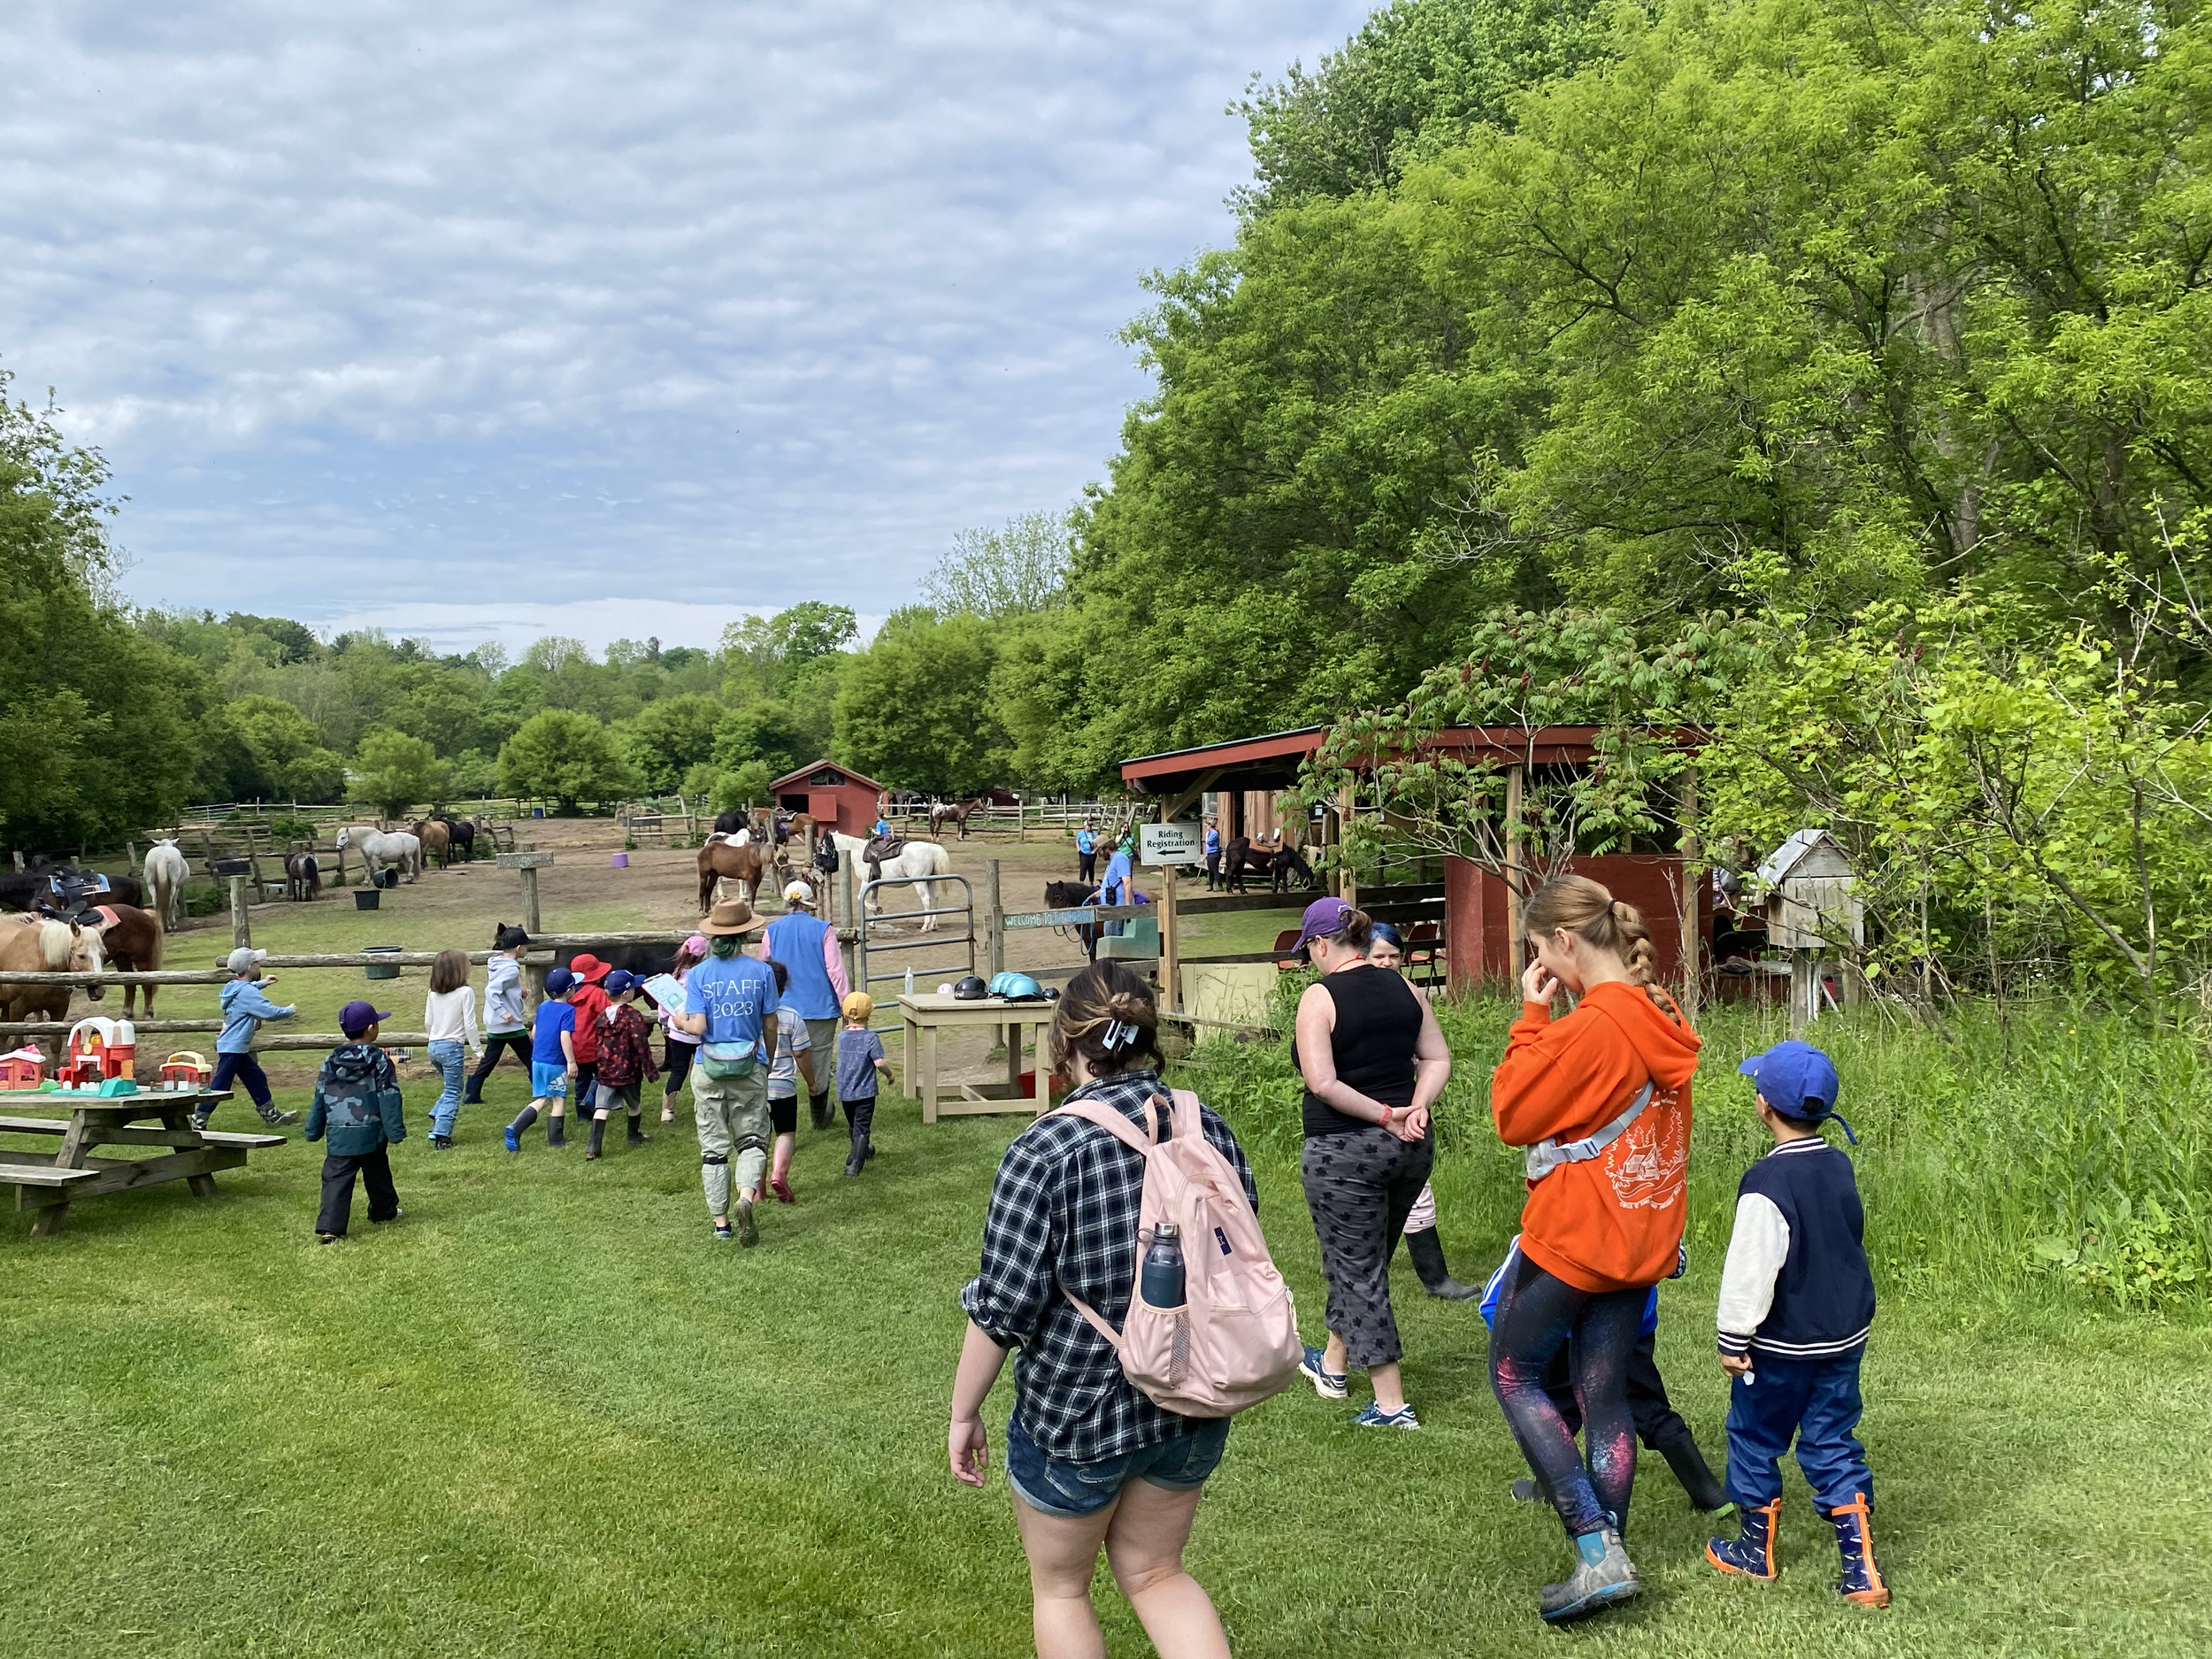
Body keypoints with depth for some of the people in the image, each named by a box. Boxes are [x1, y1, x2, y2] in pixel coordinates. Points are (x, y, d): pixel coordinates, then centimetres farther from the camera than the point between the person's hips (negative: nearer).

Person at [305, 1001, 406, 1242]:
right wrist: (395, 1131, -6)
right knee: (377, 1174, 19)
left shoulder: (330, 1062, 4)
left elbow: (319, 1100, 10)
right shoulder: (380, 1061, -6)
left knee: (336, 1179, -2)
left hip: (338, 1137, 2)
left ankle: (328, 1227, -14)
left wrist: (313, 1132, 19)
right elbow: (389, 1099, -8)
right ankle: (384, 1210, 38)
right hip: (371, 1134, -1)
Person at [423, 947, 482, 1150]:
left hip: (434, 1047, 7)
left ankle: (436, 1123, 13)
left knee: (452, 1088, 23)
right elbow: (469, 1025, -12)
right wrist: (478, 1050, -4)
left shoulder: (433, 994, 7)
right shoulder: (465, 992, -11)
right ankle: (441, 1135, -2)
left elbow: (427, 1023, 13)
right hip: (452, 1046, -7)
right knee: (452, 1092, 2)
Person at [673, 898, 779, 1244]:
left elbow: (697, 1027, -14)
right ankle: (747, 1196, -18)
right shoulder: (760, 971, -5)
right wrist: (769, 1064, 16)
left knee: (713, 1146, 11)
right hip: (750, 1068, 0)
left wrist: (679, 1019, 8)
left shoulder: (698, 975, -7)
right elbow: (770, 1026, 0)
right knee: (752, 1138, 10)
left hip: (709, 1070, 0)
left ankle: (721, 1222, 15)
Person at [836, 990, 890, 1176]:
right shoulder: (871, 1038, -15)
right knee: (862, 1128, -4)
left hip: (845, 1092, 5)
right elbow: (879, 1063, -20)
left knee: (853, 1126, 23)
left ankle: (862, 1151, 45)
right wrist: (889, 1073, -3)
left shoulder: (841, 1037, -1)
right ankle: (855, 1164, -17)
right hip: (865, 1092, -5)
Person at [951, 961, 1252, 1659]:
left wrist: (963, 1412, -3)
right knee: (1155, 1573, 25)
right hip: (1194, 1414, 5)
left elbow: (1003, 1307, -17)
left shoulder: (1046, 1149, -21)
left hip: (1074, 1416, -5)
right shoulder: (1211, 1131, -4)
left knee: (1059, 1587, 20)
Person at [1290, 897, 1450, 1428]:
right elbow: (1438, 1059, 5)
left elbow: (1322, 1082, -20)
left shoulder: (1319, 997, -14)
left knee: (1357, 1270, 4)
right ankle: (1333, 1364, 42)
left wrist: (1384, 1115, -14)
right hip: (1411, 1148, 7)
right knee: (1367, 1260, 22)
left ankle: (1391, 1403, 5)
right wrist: (1416, 1106, -6)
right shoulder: (1403, 989, 4)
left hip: (1344, 1151, -7)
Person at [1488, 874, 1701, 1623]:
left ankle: (1598, 1551, 2)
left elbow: (1514, 1116, -14)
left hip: (1572, 1237, -8)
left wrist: (1532, 1014, -11)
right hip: (1639, 1239, 8)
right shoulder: (1662, 1020, 5)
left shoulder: (1589, 1027, -22)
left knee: (1514, 1376, 8)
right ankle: (1607, 1557, 21)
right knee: (1605, 1396, 14)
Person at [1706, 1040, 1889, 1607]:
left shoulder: (1765, 1184, -23)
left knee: (1755, 1438, 13)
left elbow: (1750, 1268, -22)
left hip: (1782, 1346, -7)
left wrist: (1734, 1339, -12)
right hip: (1846, 1335, 7)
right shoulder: (1840, 1166, 0)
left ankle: (1757, 1551, 27)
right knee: (1833, 1446, 13)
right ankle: (1862, 1570, 8)